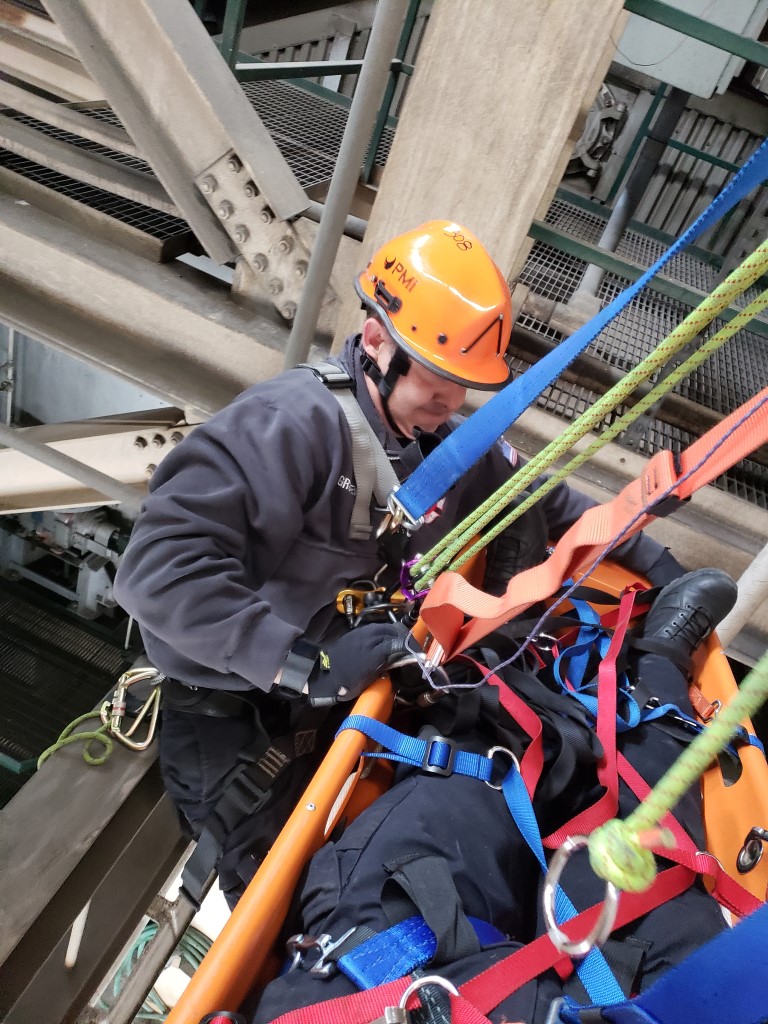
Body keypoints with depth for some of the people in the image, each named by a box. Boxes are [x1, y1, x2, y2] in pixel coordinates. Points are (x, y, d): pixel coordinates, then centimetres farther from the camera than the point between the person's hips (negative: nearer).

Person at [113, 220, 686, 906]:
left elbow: (549, 501, 13)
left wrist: (652, 558, 9)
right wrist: (306, 663, -34)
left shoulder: (452, 446, -5)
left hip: (350, 690, 6)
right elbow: (161, 568, -33)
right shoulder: (297, 421, -26)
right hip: (232, 715, -6)